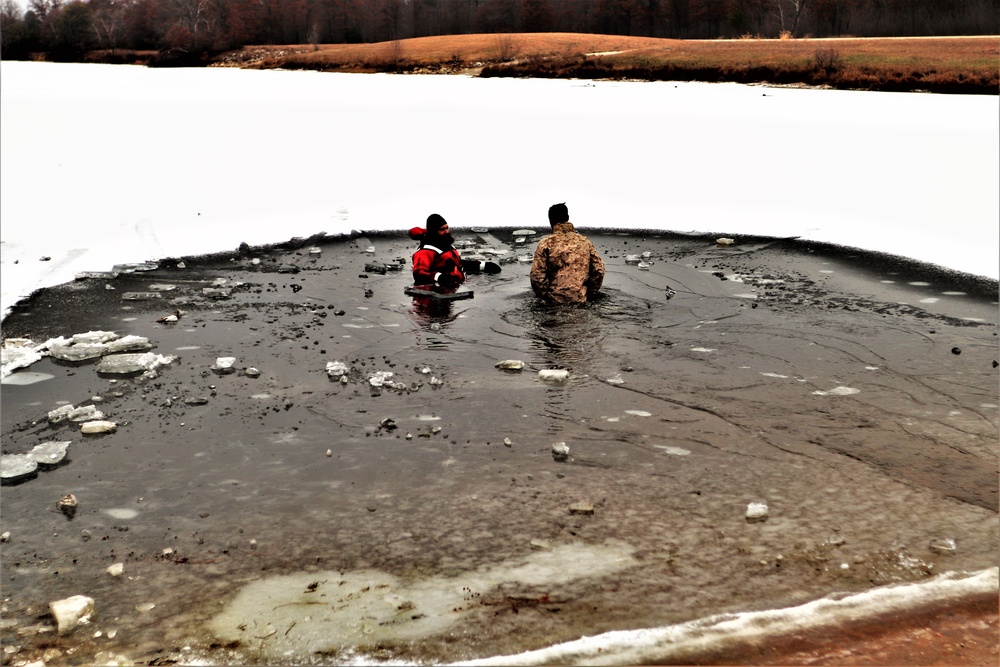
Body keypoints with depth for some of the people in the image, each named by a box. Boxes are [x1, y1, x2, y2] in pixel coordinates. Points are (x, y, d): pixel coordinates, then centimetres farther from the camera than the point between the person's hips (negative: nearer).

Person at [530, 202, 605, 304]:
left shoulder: (546, 243, -6)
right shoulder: (584, 241, 6)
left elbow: (537, 275, -11)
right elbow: (599, 269, 6)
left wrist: (545, 296, 2)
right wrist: (589, 294, 15)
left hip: (555, 300, -3)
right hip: (580, 300, 3)